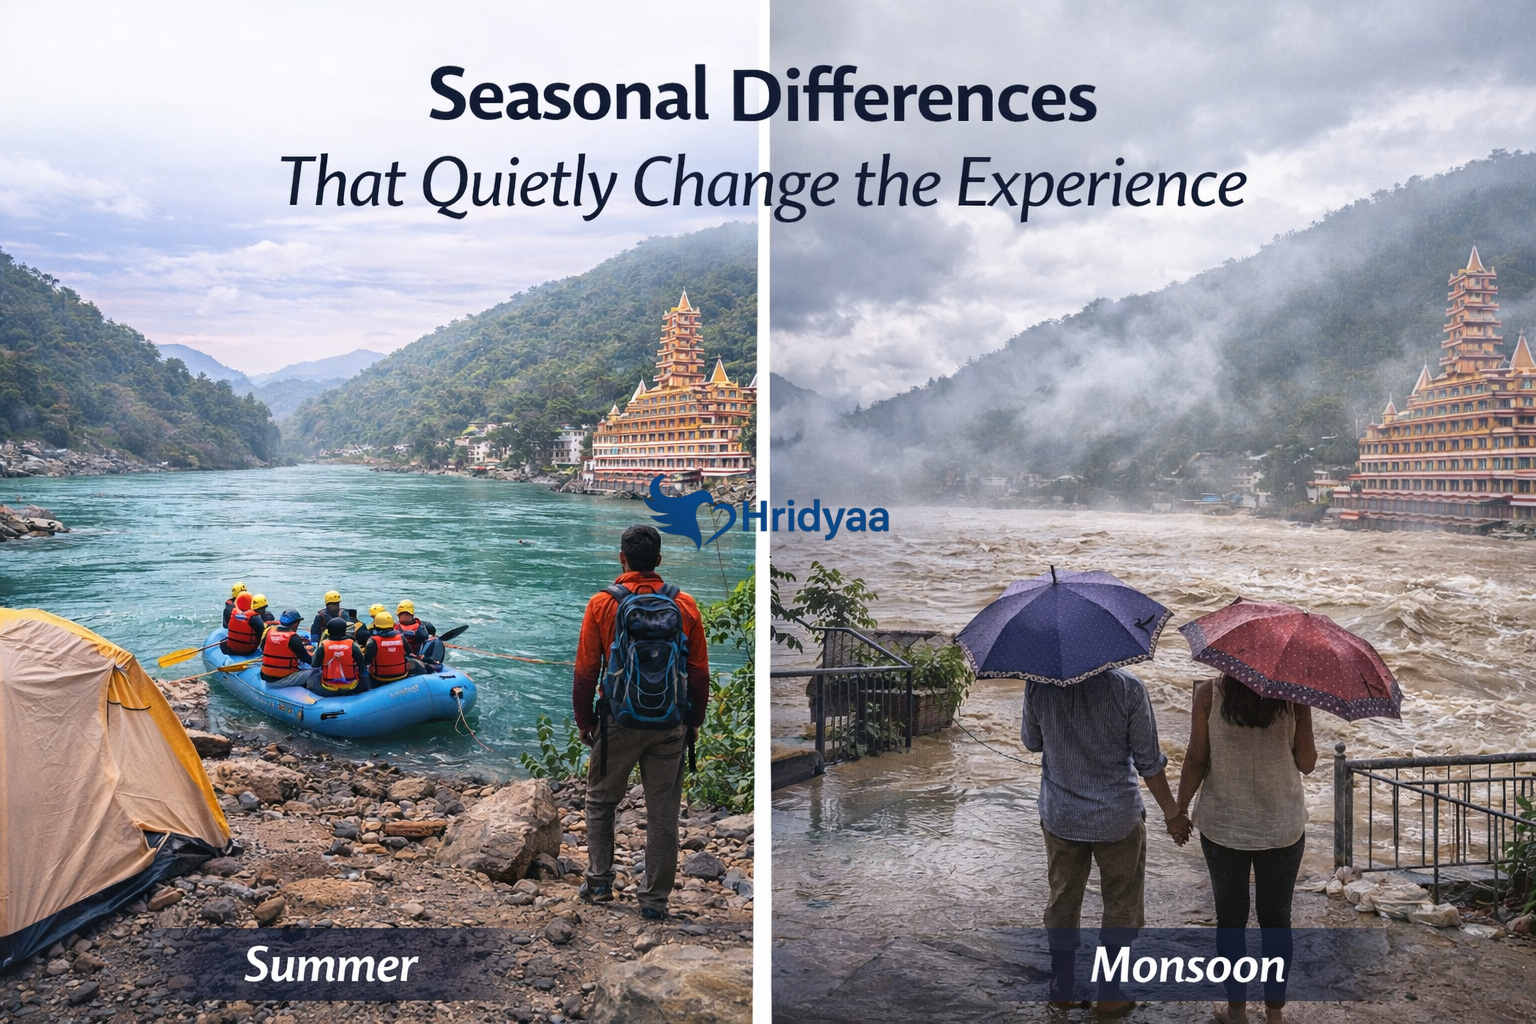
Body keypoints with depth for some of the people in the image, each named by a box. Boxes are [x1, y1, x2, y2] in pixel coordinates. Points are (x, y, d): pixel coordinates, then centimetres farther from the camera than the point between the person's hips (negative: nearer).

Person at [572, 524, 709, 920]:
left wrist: (584, 720, 10)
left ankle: (599, 881, 23)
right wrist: (694, 721, 14)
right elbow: (700, 672, 3)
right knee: (663, 813, 9)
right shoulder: (684, 605, -1)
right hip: (670, 726, 1)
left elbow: (586, 670, -2)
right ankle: (655, 899, 15)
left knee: (600, 800, 20)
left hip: (618, 723, -1)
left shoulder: (602, 604, -5)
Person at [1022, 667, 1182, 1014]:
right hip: (1117, 816, -2)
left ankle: (1062, 988, 32)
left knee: (1062, 902, 20)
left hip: (1059, 816, 2)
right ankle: (1109, 994, 27)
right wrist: (1170, 810, 4)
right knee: (1122, 906, 18)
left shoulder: (1038, 684, -13)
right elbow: (1148, 761, -11)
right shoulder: (1127, 686, -19)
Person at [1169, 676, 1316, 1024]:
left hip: (1222, 825, -1)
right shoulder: (1294, 695, -10)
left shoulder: (1208, 693, -12)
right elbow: (1307, 763, -5)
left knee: (1230, 917, 14)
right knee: (1276, 917, 15)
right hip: (1283, 826, 1)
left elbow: (1196, 759, -10)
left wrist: (1179, 811, 2)